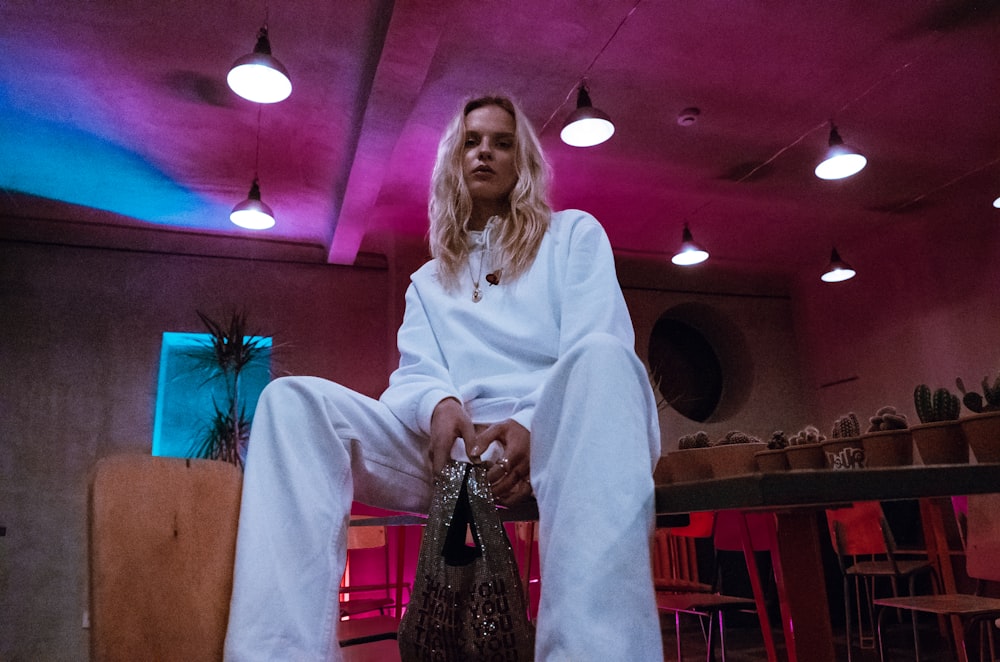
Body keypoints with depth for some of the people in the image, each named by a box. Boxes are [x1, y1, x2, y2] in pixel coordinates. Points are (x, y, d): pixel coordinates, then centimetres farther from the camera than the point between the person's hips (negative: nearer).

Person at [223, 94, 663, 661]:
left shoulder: (573, 233, 18)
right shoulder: (429, 281, 27)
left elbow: (603, 350, 3)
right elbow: (415, 375, 13)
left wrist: (534, 424, -17)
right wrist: (439, 405, -14)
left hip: (561, 432, -2)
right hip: (460, 446, 3)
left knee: (600, 360, -37)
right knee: (293, 399, -17)